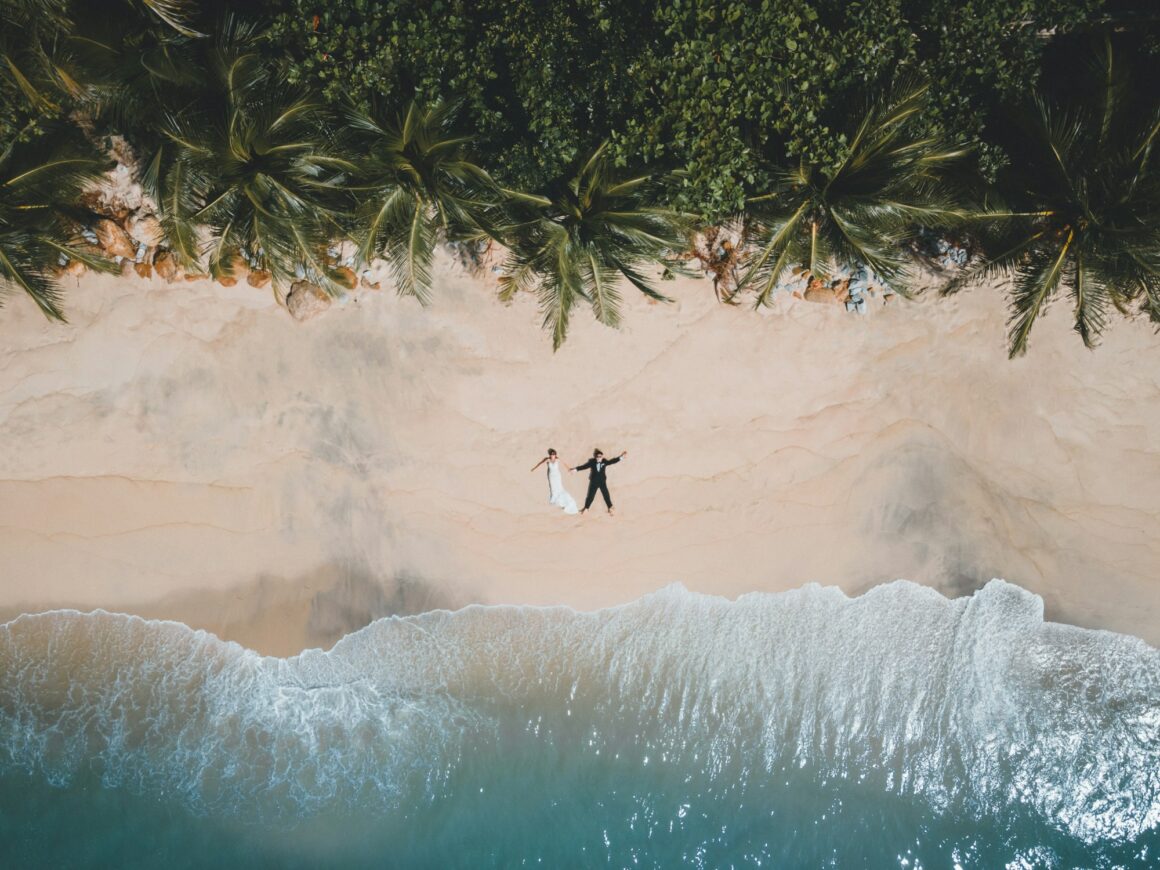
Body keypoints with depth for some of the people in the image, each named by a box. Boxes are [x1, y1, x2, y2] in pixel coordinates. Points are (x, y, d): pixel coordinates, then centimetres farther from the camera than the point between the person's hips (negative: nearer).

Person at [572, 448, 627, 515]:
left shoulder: (604, 461, -9)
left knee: (606, 495, 5)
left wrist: (621, 457, -6)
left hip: (602, 482, 1)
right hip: (593, 482, -1)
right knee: (590, 496, 5)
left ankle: (610, 508, 20)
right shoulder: (591, 462, -14)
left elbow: (612, 461, -3)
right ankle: (585, 508, 22)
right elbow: (584, 466, -16)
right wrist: (575, 469, -26)